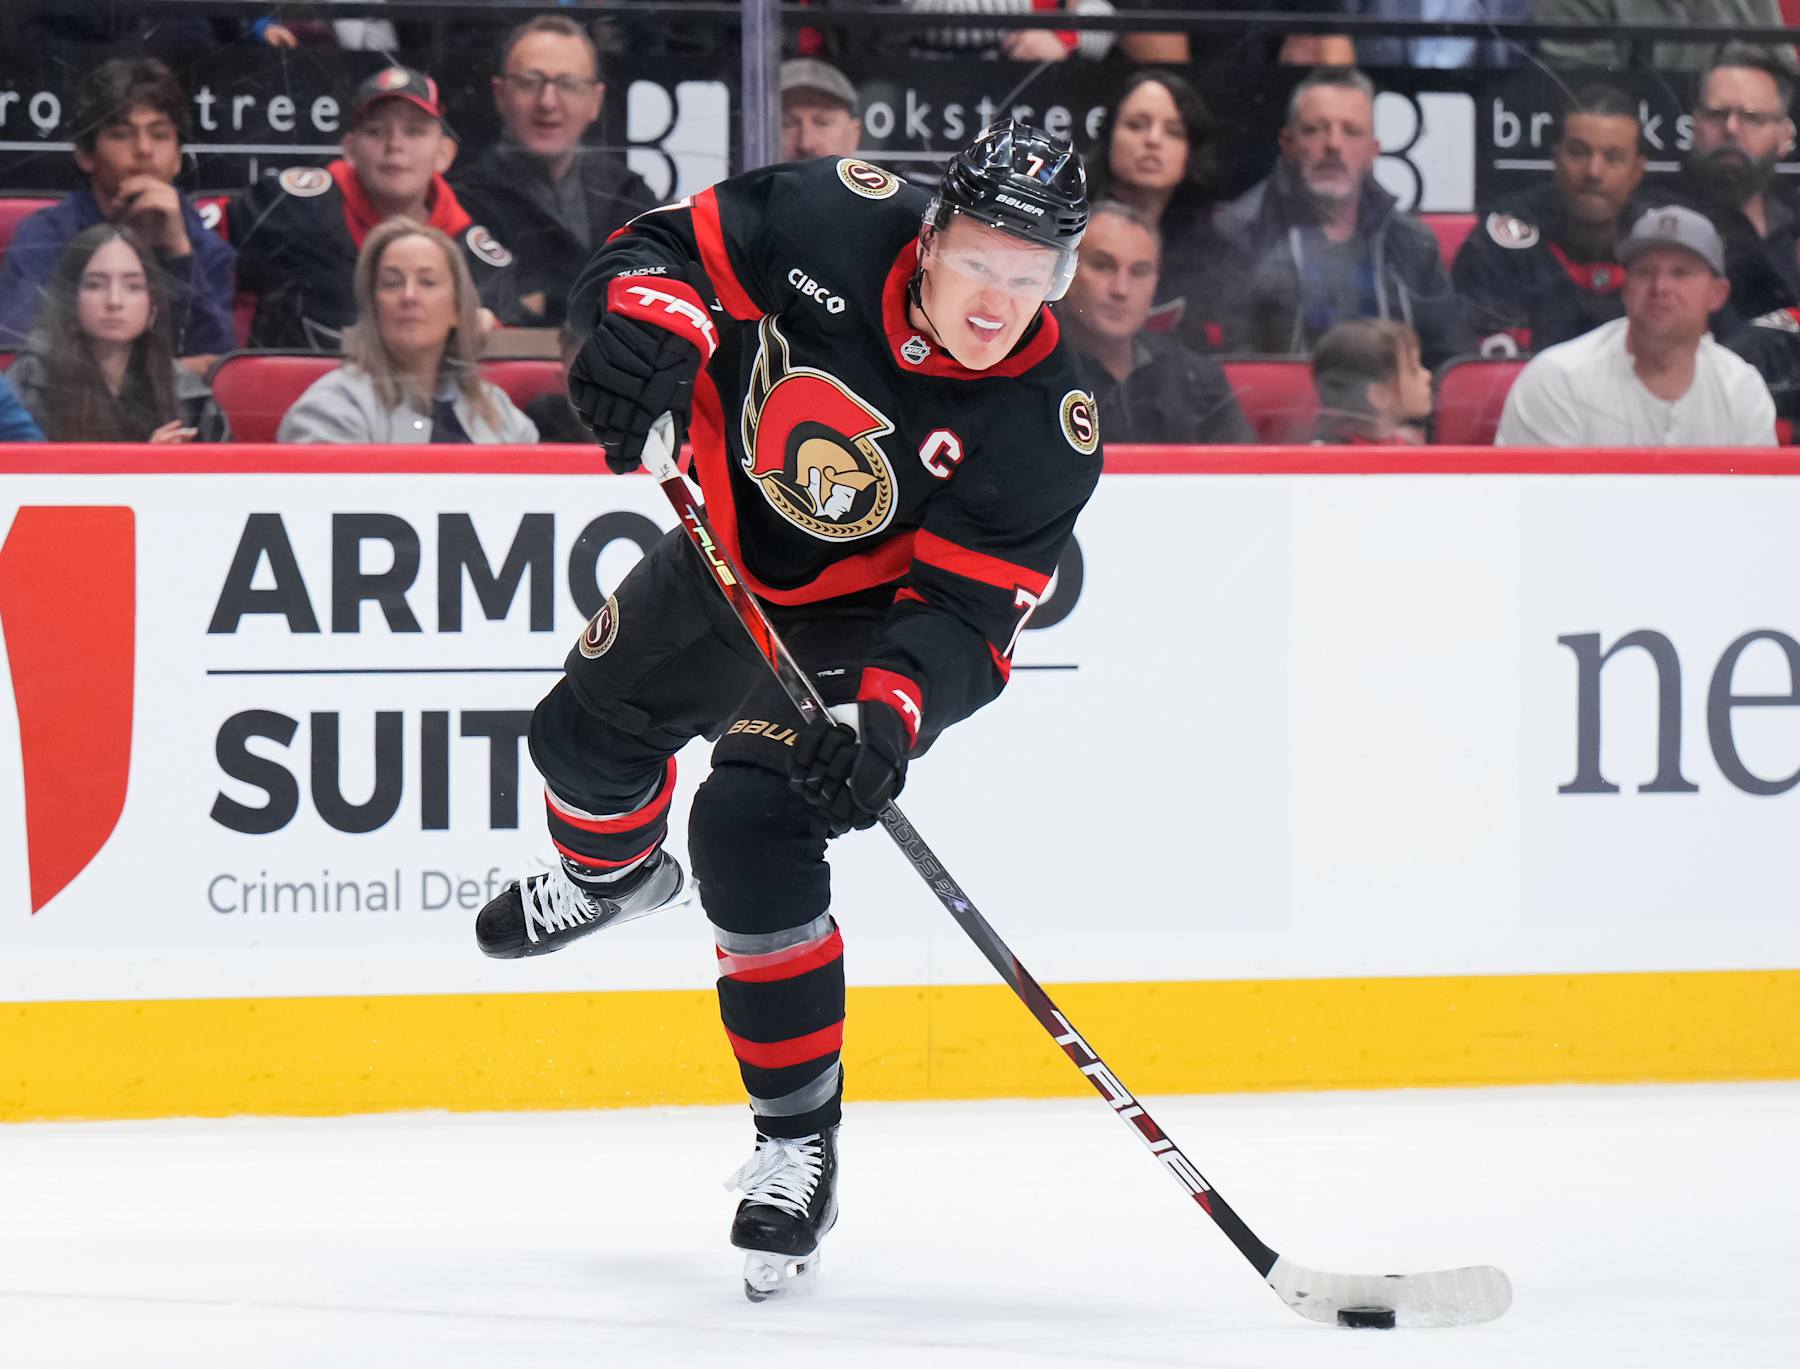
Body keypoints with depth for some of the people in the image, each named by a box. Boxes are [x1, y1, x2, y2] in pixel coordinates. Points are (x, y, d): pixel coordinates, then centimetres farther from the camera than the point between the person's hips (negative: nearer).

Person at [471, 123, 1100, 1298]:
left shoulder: (1044, 428, -31)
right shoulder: (836, 228, -29)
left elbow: (965, 615, -30)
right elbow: (671, 247, -20)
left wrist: (891, 720, -47)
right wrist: (647, 323, -43)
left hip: (858, 615, -5)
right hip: (728, 553, 5)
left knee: (754, 840, -22)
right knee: (590, 730, 25)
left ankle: (801, 1144, -8)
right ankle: (614, 872, 64)